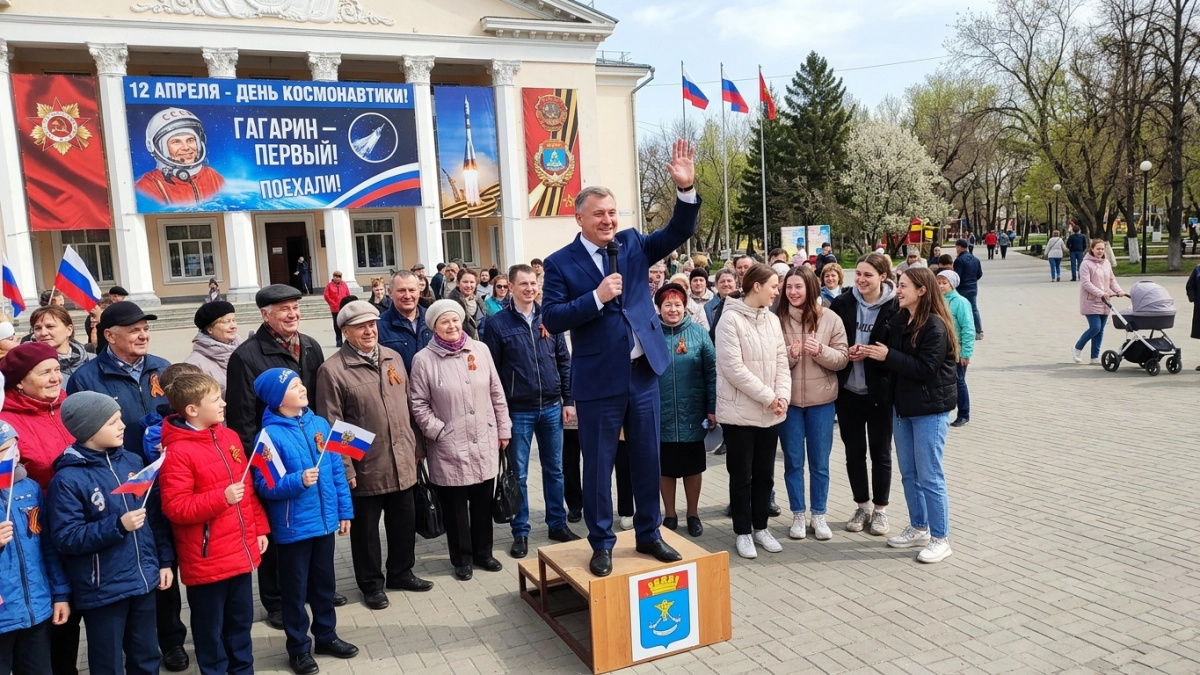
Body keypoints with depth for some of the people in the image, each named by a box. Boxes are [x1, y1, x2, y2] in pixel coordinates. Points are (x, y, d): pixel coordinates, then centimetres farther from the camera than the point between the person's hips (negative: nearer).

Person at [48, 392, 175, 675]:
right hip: (102, 590, -5)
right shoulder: (68, 479, -15)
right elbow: (65, 539, -18)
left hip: (144, 581, 5)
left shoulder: (132, 461, 2)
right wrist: (118, 526, -26)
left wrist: (165, 561, 8)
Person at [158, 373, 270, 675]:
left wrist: (259, 528, 12)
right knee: (210, 627, 12)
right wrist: (221, 498, -26)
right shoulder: (178, 452, -16)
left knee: (241, 621, 20)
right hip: (206, 559, -6)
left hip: (241, 551, 7)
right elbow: (175, 508, -19)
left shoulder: (230, 437, 5)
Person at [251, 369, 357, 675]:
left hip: (325, 521, 5)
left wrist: (345, 510, 7)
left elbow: (337, 470, 6)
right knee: (295, 590, 11)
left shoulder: (320, 424, 0)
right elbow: (264, 486, -17)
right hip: (293, 527, -5)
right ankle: (299, 648, 27)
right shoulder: (270, 435, -16)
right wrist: (298, 481, -32)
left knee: (325, 583, 20)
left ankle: (326, 635, 37)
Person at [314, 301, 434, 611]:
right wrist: (344, 469, -14)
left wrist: (416, 446, 14)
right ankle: (371, 584, 30)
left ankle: (401, 573, 38)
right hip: (364, 467, -5)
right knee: (366, 528, 12)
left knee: (404, 522, 17)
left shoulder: (393, 358, 7)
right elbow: (331, 426, -13)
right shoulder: (332, 370, -12)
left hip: (401, 462, 5)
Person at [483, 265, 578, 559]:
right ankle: (521, 532, 18)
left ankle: (557, 524, 26)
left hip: (552, 407, 3)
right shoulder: (497, 324, -4)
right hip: (518, 411, -3)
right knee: (519, 474, 6)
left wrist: (568, 400, 3)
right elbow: (492, 371, -5)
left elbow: (564, 361, 7)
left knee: (554, 469, 13)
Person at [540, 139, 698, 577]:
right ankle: (601, 544, 23)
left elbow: (679, 232, -4)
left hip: (643, 373, 4)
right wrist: (597, 297, -23)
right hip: (598, 380, -4)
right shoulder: (560, 263, -6)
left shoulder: (633, 244, 5)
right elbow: (552, 319, -13)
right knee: (598, 466, 7)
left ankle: (648, 535, 31)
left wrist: (686, 189, -19)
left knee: (647, 460, 15)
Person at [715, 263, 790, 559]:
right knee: (741, 476, 5)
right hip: (740, 412, -6)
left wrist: (782, 396, -8)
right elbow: (733, 368, -18)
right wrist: (768, 397, -16)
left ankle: (760, 527, 28)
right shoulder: (731, 319, -12)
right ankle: (743, 532, 18)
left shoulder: (772, 320, 8)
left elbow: (781, 362, 8)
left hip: (770, 412, 6)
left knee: (764, 474, 14)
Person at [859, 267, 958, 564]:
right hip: (903, 405, 8)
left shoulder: (935, 326, -17)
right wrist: (873, 352, -9)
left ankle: (940, 539, 11)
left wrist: (888, 355, -22)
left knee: (929, 477, -1)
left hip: (930, 410, -8)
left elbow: (925, 369, -23)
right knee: (908, 474, 15)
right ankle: (918, 528, 29)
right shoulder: (898, 320, 7)